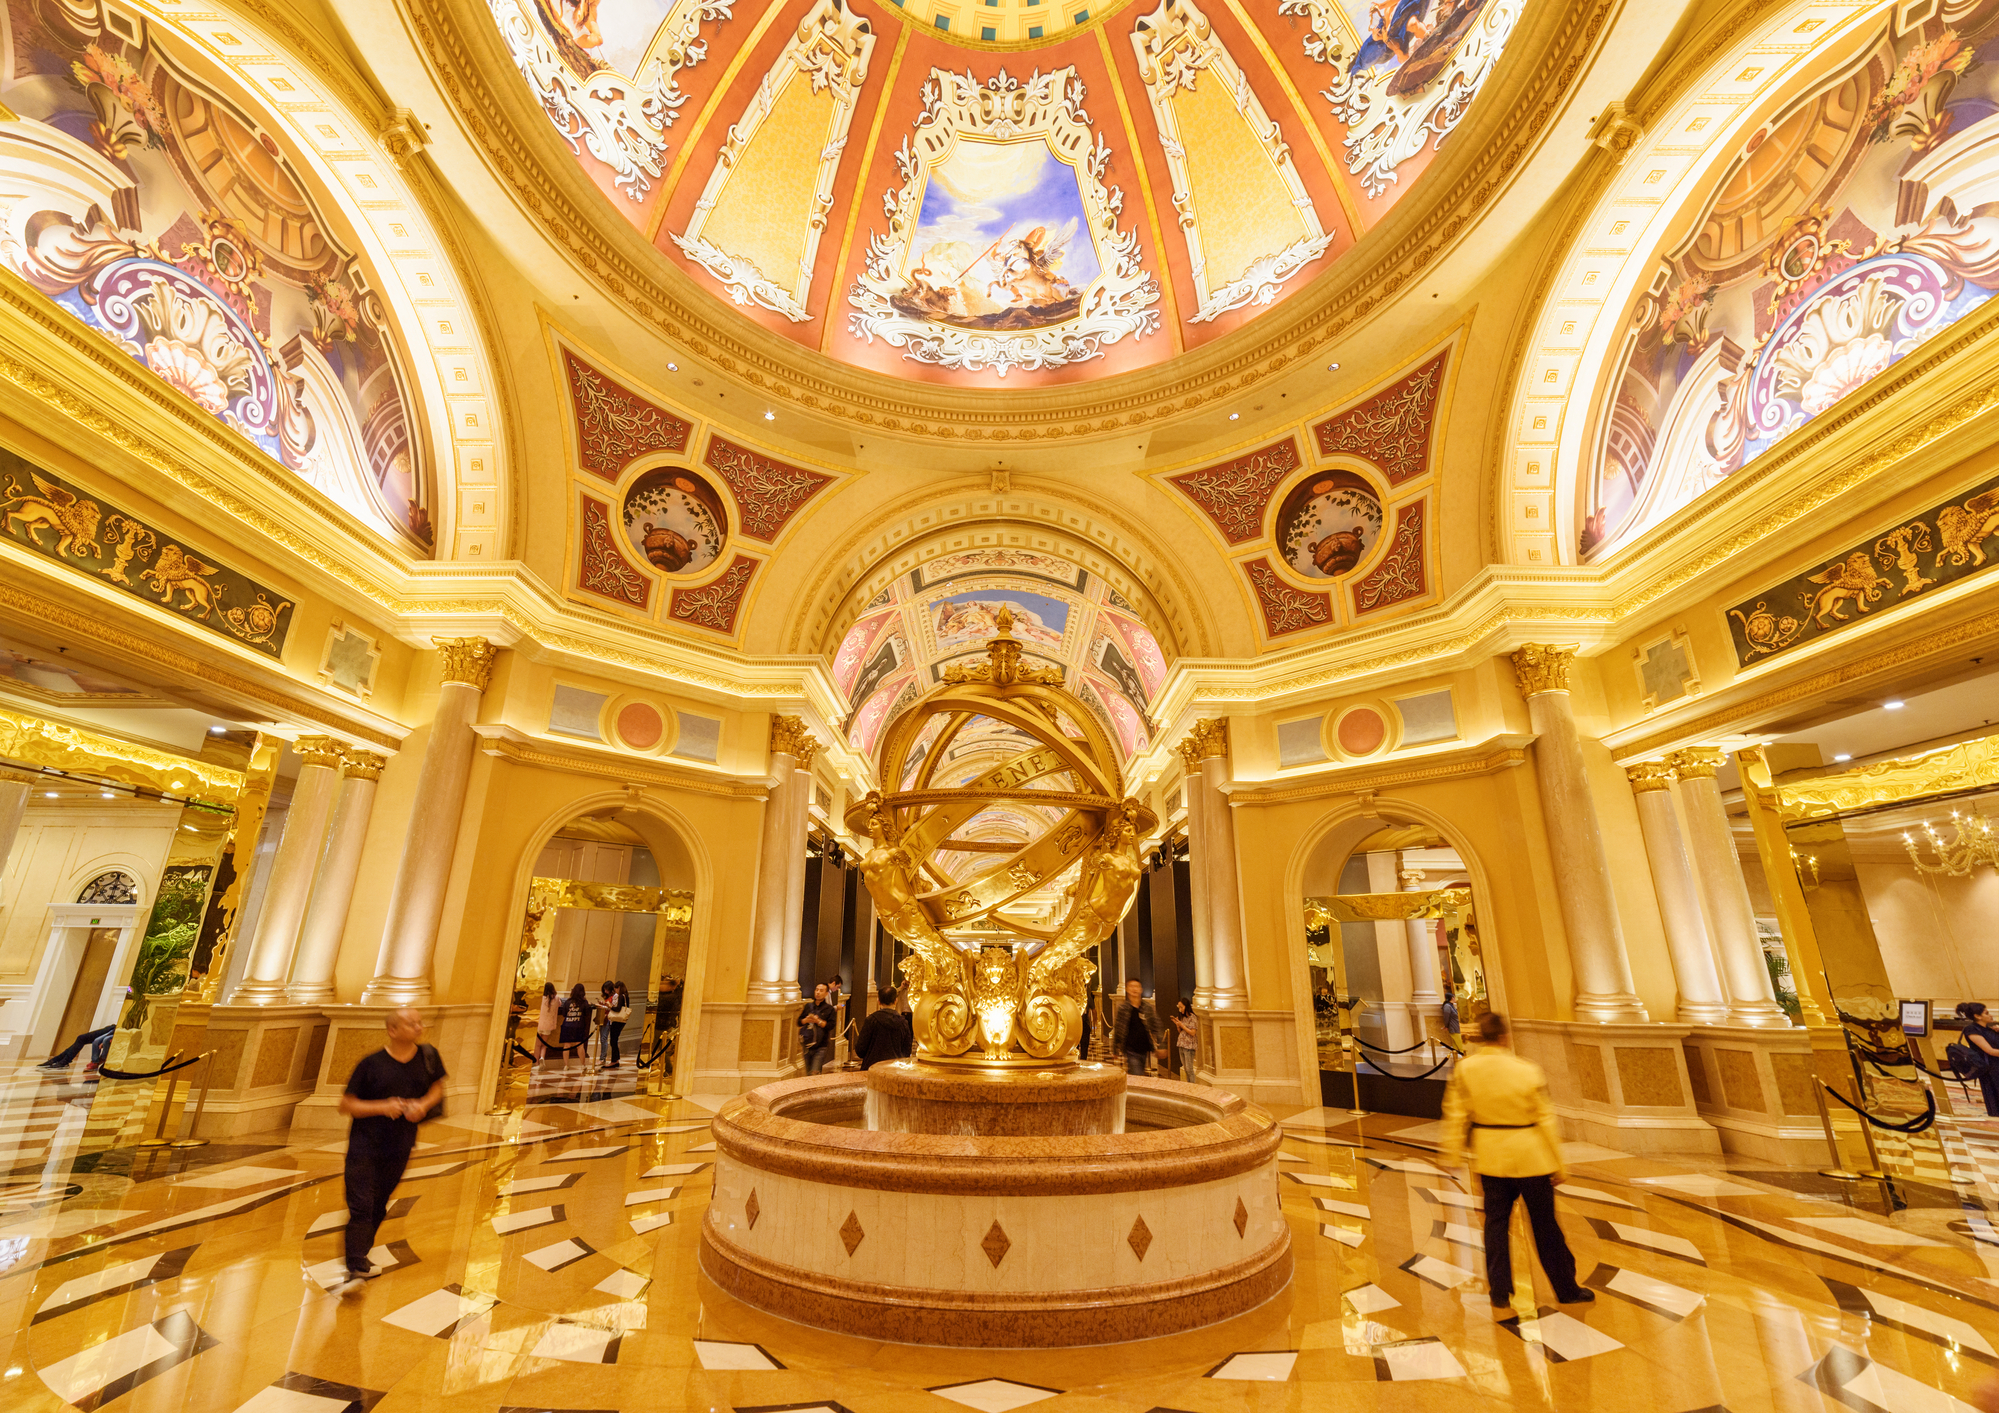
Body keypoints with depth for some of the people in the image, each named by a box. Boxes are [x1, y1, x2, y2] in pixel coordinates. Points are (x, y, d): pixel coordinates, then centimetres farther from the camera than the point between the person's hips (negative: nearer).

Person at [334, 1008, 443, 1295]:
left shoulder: (428, 1057, -4)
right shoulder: (371, 1064, -12)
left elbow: (438, 1087, 10)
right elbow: (346, 1104, -7)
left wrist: (423, 1105, -10)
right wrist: (383, 1107, -22)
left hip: (399, 1148, 3)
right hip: (364, 1144, -3)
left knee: (378, 1207, 15)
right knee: (360, 1207, -9)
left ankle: (359, 1260, 34)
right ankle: (356, 1271, -3)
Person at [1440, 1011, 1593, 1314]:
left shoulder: (1464, 1069, -9)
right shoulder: (1527, 1071, -17)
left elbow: (1455, 1113, -2)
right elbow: (1545, 1119, -9)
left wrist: (1452, 1151, 10)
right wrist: (1559, 1164, 2)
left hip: (1490, 1156, 2)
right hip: (1531, 1157, -2)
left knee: (1496, 1222, 12)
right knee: (1545, 1225, 14)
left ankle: (1500, 1296, 17)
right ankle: (1567, 1291, 32)